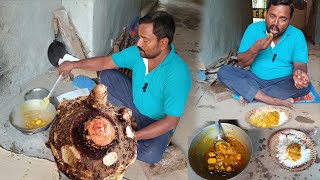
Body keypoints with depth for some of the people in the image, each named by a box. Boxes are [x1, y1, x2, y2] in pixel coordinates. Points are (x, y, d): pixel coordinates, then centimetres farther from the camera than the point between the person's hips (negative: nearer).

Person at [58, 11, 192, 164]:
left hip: (157, 121, -5)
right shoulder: (138, 52, -18)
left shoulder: (178, 75, -36)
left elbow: (171, 122, -32)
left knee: (151, 155, -32)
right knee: (107, 75, -5)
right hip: (135, 101, 5)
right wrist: (73, 65, -5)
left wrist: (131, 137, -34)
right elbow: (106, 62, -1)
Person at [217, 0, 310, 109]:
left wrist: (299, 72, -37)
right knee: (223, 72, -21)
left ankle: (250, 95, -23)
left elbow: (300, 64, -12)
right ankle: (274, 101, -32)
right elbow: (242, 63, -5)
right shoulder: (253, 29, -6)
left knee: (305, 85, -30)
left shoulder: (297, 36, -7)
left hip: (282, 82, -1)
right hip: (255, 79, 1)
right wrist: (255, 49, -25)